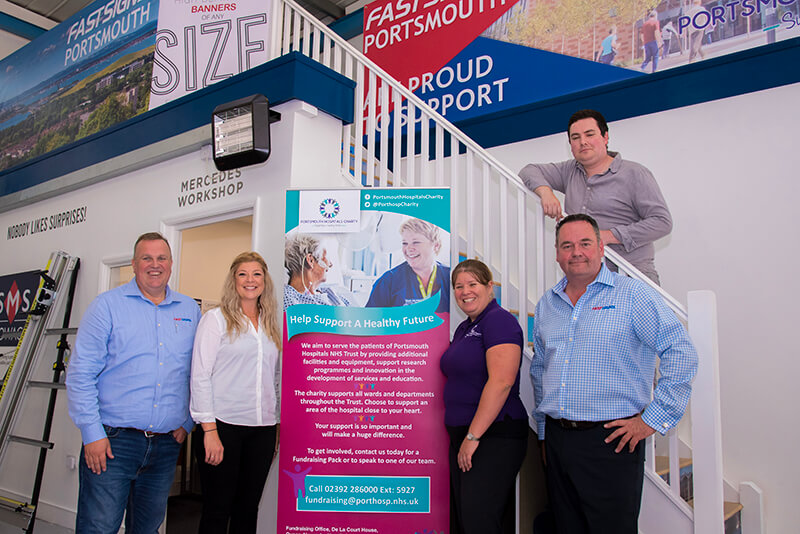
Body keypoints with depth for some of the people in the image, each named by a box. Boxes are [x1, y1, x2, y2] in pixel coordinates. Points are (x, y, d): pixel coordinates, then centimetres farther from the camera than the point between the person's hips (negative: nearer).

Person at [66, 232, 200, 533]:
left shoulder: (190, 311, 9)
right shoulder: (108, 305, -1)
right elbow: (81, 373, -5)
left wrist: (187, 422, 8)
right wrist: (92, 433, -10)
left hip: (167, 443, 4)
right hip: (113, 440, -3)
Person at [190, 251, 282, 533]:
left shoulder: (271, 325, 14)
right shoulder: (215, 319, -1)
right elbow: (200, 376, -6)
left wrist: (279, 424, 12)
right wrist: (209, 430, -13)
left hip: (263, 428, 5)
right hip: (223, 425, -4)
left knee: (248, 508, 11)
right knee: (217, 509, 3)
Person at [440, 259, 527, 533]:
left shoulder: (499, 320, -12)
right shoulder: (464, 328, 16)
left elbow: (502, 381, -23)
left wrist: (473, 436, -21)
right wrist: (462, 437, 17)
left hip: (494, 436, -9)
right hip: (461, 436, 9)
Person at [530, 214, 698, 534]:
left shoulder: (631, 295, -5)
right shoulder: (546, 305, 11)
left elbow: (681, 354, -10)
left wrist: (652, 419, -12)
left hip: (610, 441, -5)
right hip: (556, 439, 5)